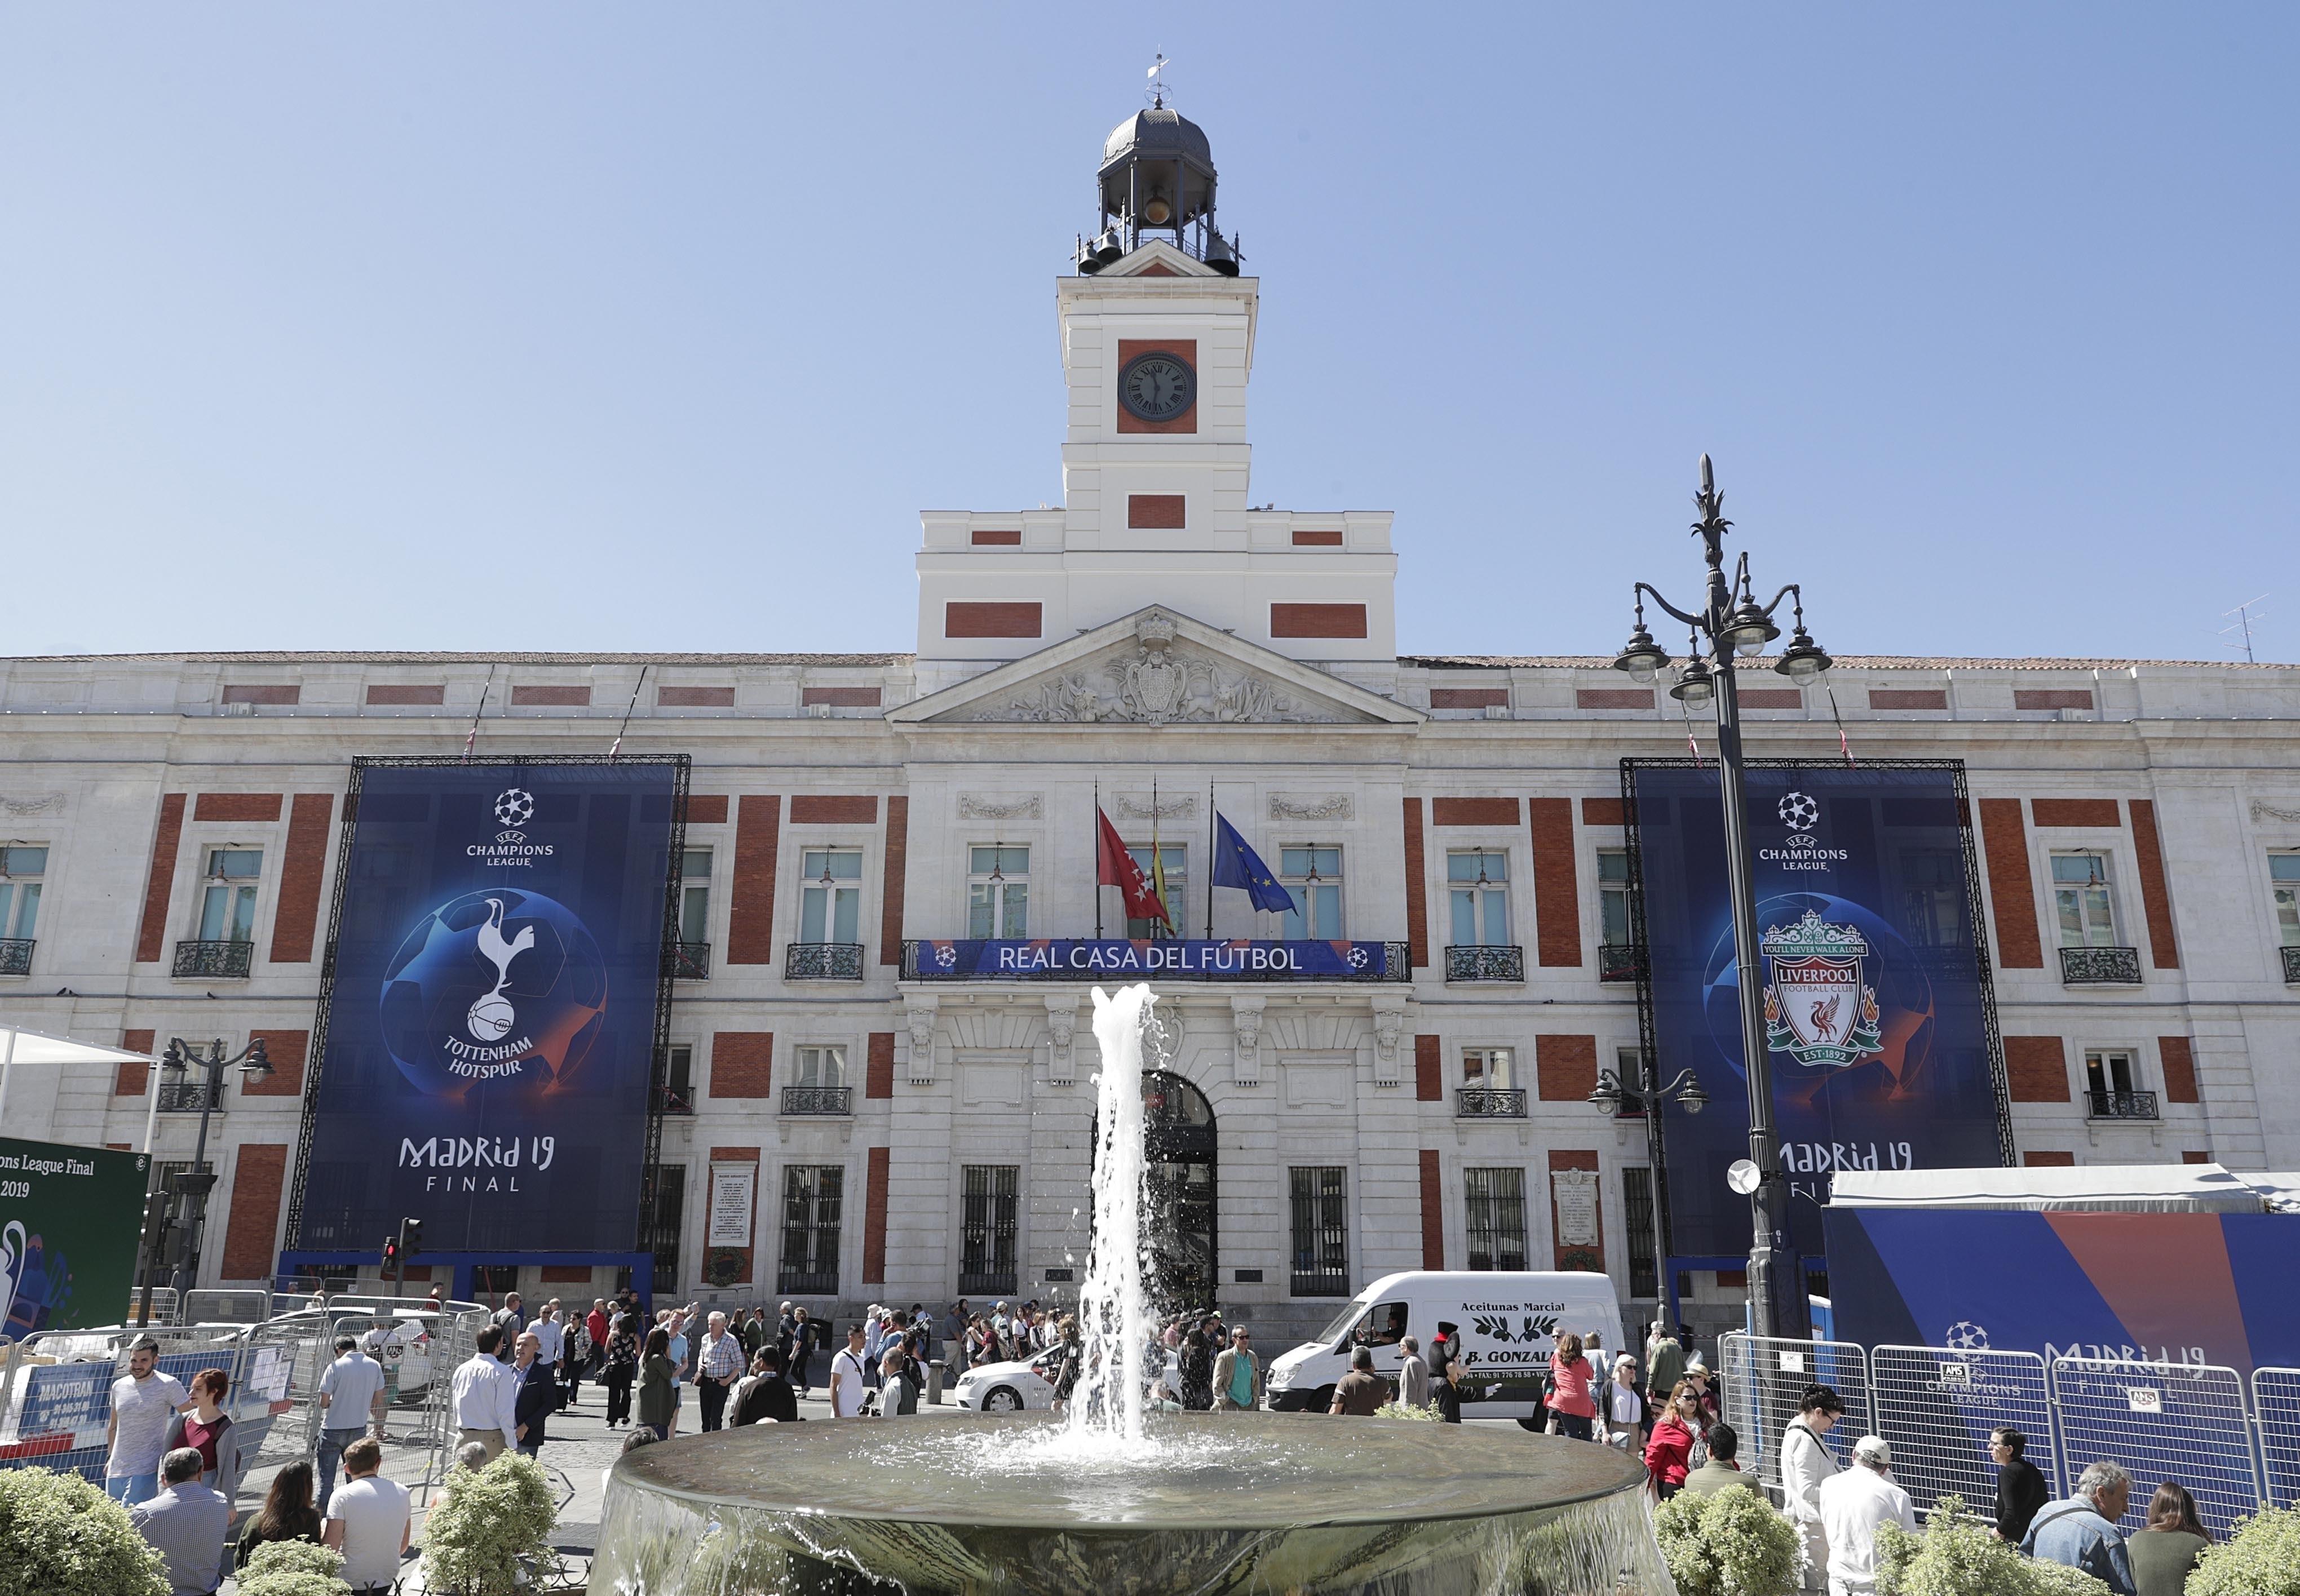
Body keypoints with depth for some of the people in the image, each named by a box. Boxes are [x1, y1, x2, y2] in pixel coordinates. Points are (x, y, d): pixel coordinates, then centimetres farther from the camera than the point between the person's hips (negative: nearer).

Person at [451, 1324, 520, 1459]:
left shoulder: (461, 1369, 5)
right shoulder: (501, 1372, -12)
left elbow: (456, 1406, 13)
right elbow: (506, 1413, -13)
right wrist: (512, 1445, -7)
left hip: (464, 1437, 5)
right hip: (491, 1439, -5)